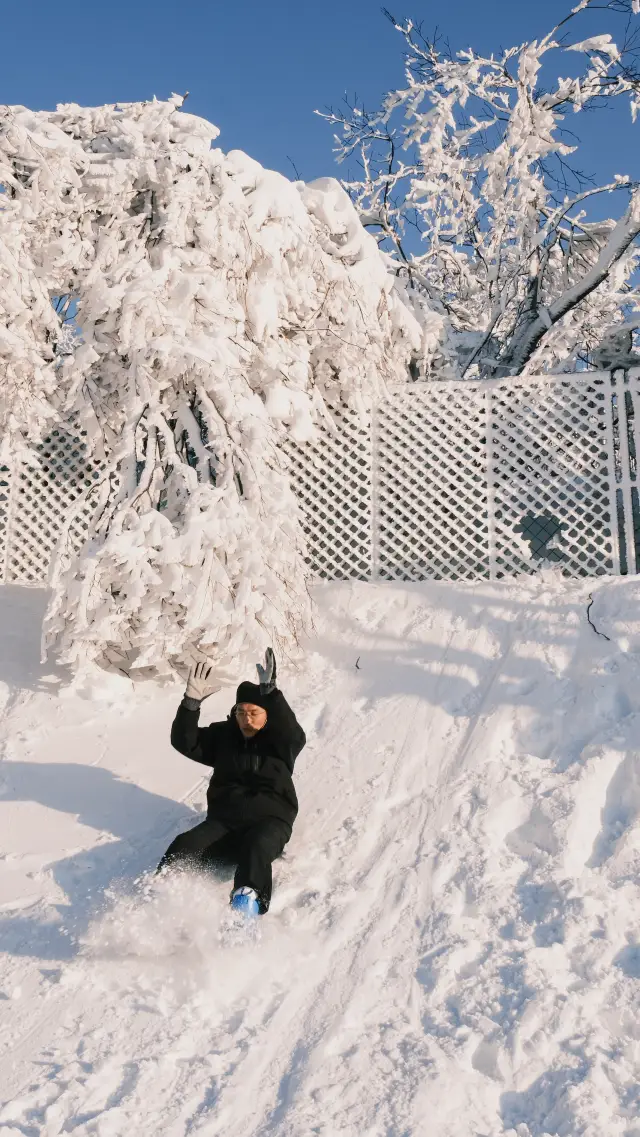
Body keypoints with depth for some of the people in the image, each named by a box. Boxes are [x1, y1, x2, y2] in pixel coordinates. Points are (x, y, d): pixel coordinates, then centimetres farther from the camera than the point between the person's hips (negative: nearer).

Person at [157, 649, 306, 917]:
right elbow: (184, 742, 0)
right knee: (185, 846, -23)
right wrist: (191, 702, -16)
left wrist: (270, 691, -35)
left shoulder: (281, 741, 1)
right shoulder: (224, 735, 9)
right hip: (223, 819, 3)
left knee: (256, 848, -36)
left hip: (269, 821, -3)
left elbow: (293, 733, -23)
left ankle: (248, 903, -55)